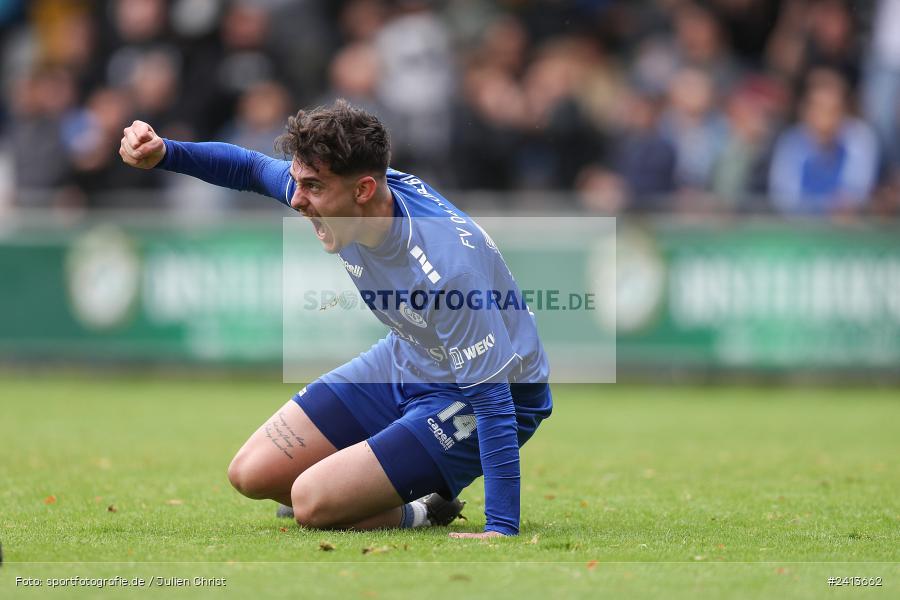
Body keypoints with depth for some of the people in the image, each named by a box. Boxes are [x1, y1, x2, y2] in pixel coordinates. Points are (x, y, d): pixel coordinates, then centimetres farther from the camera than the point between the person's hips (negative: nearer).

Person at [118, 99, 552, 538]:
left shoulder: (446, 265, -37)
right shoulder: (341, 198, -15)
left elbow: (491, 397, -35)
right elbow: (250, 168, 7)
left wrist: (501, 529, -38)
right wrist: (162, 153, -9)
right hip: (406, 360, 8)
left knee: (313, 501, -22)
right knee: (252, 473, 3)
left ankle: (417, 512, 6)